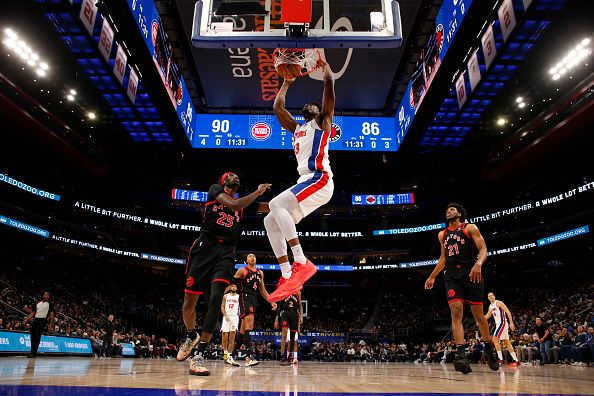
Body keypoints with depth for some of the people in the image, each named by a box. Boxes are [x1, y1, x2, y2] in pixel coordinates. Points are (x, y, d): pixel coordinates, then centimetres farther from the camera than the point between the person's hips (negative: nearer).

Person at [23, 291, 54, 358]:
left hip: (42, 321, -5)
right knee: (33, 337, 4)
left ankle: (34, 353, -6)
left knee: (37, 337, -10)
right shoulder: (38, 304, 18)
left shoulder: (50, 305, 4)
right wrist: (26, 320, 9)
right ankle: (32, 352, 13)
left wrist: (50, 324, -12)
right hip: (35, 320, 5)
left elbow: (52, 315, -2)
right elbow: (33, 313, 20)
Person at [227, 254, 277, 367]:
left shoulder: (260, 273, 19)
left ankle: (232, 357, 16)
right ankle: (249, 357, -28)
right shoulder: (242, 270, 1)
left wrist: (271, 301, 17)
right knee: (249, 324, -23)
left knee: (243, 330, 8)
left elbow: (263, 290, 23)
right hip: (245, 297, -7)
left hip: (254, 300, 7)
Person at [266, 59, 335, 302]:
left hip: (320, 180, -8)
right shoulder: (297, 128, 30)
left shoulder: (321, 122, 11)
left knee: (276, 204, -26)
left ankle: (301, 262, -28)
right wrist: (286, 85, 41)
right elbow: (277, 109, 34)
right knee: (270, 222, -1)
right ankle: (287, 277, -5)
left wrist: (325, 66, 16)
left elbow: (329, 86, 2)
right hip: (306, 181, 8)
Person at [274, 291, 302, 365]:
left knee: (293, 337, 6)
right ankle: (282, 357, -20)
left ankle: (289, 356, 17)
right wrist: (276, 318, 3)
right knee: (284, 333, -19)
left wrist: (301, 315, -3)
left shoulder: (298, 292, 11)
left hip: (294, 314, 3)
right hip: (285, 313, -3)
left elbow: (300, 305, 13)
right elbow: (280, 306, 9)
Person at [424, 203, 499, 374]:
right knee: (456, 312, -14)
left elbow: (483, 249, -6)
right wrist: (432, 277, 25)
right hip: (452, 276, 3)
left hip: (471, 274, -3)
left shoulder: (470, 228, 3)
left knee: (478, 314, 5)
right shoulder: (442, 235, 18)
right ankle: (462, 356, -22)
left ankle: (489, 351, 27)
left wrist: (478, 264, -27)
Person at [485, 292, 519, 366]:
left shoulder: (499, 303, -8)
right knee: (506, 342, 8)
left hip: (502, 323, -9)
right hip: (498, 324, 9)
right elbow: (487, 316, 26)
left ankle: (501, 359, -10)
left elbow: (508, 312, -14)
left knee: (495, 339, -15)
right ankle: (515, 360, 10)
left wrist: (511, 323, -22)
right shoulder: (490, 306, 17)